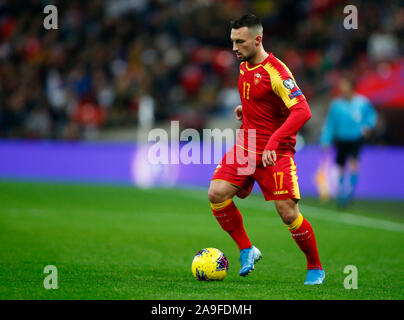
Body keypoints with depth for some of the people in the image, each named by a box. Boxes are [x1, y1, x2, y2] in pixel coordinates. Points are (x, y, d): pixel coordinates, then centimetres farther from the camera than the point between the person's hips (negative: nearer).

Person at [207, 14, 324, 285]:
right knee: (216, 194, -12)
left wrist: (273, 142, -36)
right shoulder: (244, 67, 9)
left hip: (276, 153, -7)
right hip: (245, 148, 7)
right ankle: (247, 250, 4)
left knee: (288, 213, -10)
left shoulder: (276, 71, -18)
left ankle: (316, 268, 11)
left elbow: (302, 111, -29)